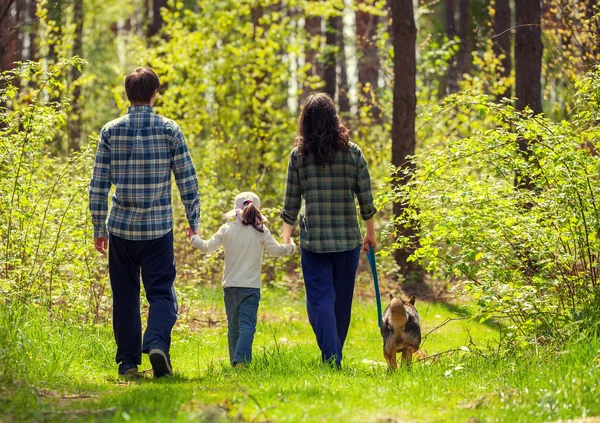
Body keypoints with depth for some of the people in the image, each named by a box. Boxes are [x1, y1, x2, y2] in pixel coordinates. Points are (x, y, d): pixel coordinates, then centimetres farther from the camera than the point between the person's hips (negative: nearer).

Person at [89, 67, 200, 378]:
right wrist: (194, 223, 8)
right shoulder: (169, 129, -2)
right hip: (158, 228, -1)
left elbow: (98, 185, 1)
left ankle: (128, 361, 12)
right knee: (162, 293, 2)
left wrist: (99, 228, 9)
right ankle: (157, 342, -22)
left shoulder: (110, 131, 0)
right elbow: (187, 180, -2)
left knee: (125, 296, 11)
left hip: (120, 226, 1)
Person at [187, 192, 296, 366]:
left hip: (230, 286, 3)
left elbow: (208, 247, 9)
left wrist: (194, 238, 29)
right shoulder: (261, 231, -4)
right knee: (247, 325, -9)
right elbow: (276, 250, 1)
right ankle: (241, 358, -26)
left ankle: (235, 361, 15)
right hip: (251, 286, -3)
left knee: (233, 326, 13)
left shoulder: (226, 229, 2)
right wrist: (290, 247, 22)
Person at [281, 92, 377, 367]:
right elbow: (366, 200, 2)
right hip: (348, 239, 2)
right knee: (341, 302, 14)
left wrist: (286, 237, 14)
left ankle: (331, 360, -13)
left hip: (313, 241, -1)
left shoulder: (298, 155, -2)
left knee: (320, 301, -1)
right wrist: (371, 233, 16)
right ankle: (335, 358, 24)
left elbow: (291, 203, 2)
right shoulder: (352, 153, -1)